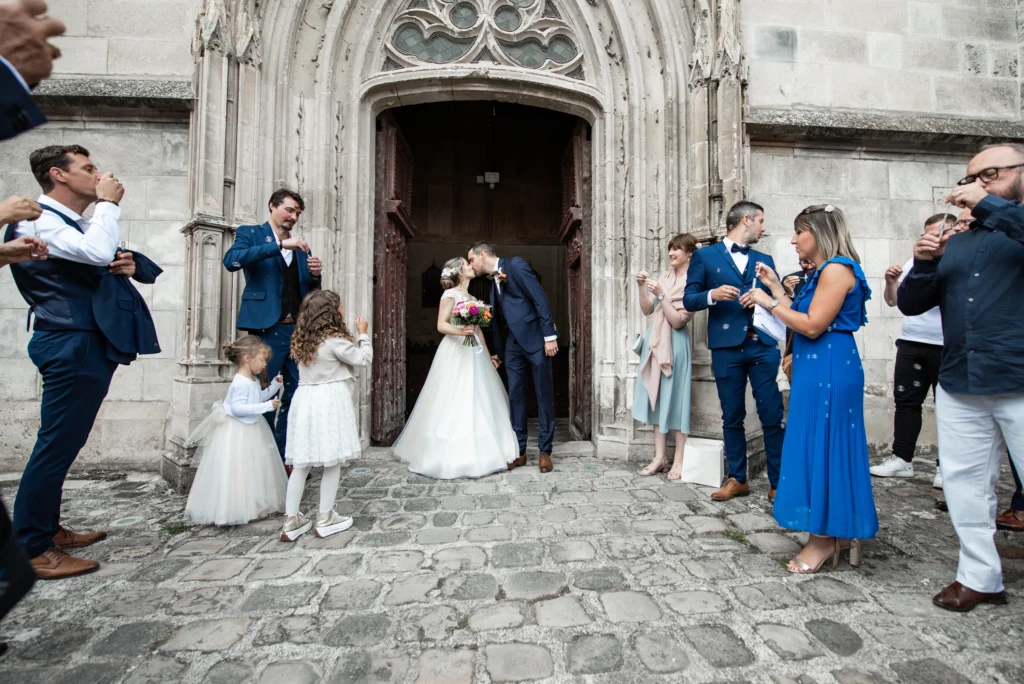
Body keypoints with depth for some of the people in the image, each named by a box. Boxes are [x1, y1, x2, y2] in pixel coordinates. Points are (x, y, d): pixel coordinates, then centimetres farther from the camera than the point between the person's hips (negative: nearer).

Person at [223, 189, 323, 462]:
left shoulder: (300, 247, 18)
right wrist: (280, 245, -21)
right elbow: (231, 261, -16)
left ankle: (284, 457, 19)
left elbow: (311, 293, 18)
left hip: (299, 331, 5)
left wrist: (316, 275, -4)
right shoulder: (250, 233, 5)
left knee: (295, 396, 7)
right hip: (266, 330, -5)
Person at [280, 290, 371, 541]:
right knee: (332, 462, 6)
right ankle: (326, 518, 15)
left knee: (301, 463, 10)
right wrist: (362, 333, 9)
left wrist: (354, 337, 18)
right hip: (330, 402, -7)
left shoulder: (303, 340, 10)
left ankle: (291, 520, 17)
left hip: (305, 400, 7)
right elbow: (363, 358, -4)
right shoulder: (335, 340, -11)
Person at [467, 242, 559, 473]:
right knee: (515, 397, 6)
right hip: (513, 345, 7)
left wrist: (549, 336, -18)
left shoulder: (515, 264, -6)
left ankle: (545, 451, 12)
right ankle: (519, 451, 17)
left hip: (536, 340, -7)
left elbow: (540, 298, -13)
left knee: (544, 396, 2)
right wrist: (499, 352, 24)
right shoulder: (493, 280, 16)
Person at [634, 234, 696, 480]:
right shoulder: (665, 277, 11)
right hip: (655, 340, 7)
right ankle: (660, 457, 17)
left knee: (675, 397, -1)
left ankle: (679, 460, 10)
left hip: (675, 343, -6)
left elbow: (678, 320, -14)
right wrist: (642, 287, -3)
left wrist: (661, 294, -19)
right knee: (657, 397, 8)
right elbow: (647, 310, 10)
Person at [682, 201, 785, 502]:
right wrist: (712, 294, -17)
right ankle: (737, 479, 21)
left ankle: (778, 483, 14)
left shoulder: (764, 260, 16)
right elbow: (688, 300, 0)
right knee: (732, 417, 7)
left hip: (763, 347, 3)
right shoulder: (705, 256, 5)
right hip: (727, 348, -2)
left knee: (773, 416, 1)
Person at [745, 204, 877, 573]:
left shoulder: (837, 269, -13)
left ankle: (825, 538, 10)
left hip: (828, 370, -10)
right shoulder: (824, 271, 17)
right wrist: (775, 286, 15)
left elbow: (812, 325, -20)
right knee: (820, 446, 14)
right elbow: (800, 318, 13)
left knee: (822, 446, -3)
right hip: (819, 369, 10)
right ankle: (839, 532, 26)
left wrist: (768, 302, -13)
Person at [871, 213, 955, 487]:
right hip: (911, 342, 4)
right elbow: (892, 300, 13)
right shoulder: (915, 261, 11)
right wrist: (891, 281, -5)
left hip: (946, 346, -4)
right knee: (905, 400, 6)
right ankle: (902, 459, 14)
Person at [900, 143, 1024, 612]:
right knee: (965, 484, 10)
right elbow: (910, 304, 11)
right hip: (959, 387, 5)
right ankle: (980, 578, 23)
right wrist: (924, 263, -5)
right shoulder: (955, 245, 15)